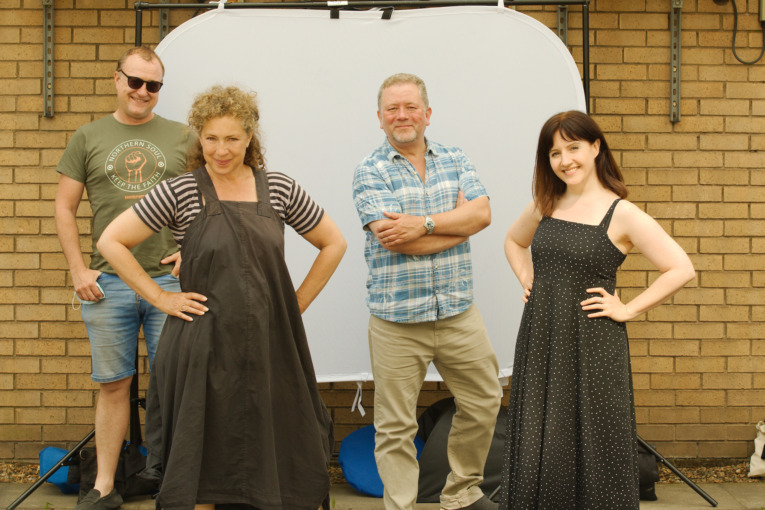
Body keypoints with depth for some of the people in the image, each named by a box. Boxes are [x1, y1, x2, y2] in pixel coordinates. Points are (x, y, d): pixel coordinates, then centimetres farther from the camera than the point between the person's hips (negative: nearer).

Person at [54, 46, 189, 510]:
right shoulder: (88, 138, 7)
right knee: (113, 385, 8)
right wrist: (79, 271, 1)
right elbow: (65, 207, 8)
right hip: (107, 283, 1)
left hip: (170, 279, 0)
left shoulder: (182, 137, 6)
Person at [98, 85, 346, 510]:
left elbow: (334, 244, 13)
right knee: (204, 461, 5)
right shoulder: (180, 192, -2)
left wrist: (296, 304, 6)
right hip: (205, 344, -2)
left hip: (271, 343, 2)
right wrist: (161, 298, -3)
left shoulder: (279, 189, 4)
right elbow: (112, 241, 0)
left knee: (275, 451, 7)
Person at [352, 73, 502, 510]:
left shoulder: (456, 160, 9)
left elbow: (482, 212, -7)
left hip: (459, 314, 4)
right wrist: (457, 221, -10)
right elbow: (394, 239, -17)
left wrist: (424, 224, -19)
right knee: (396, 428, 3)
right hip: (396, 321, -4)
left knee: (484, 403, 15)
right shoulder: (369, 173, -3)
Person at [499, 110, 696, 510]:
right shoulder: (544, 205, 8)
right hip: (540, 341, 5)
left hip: (592, 346, -4)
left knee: (591, 447, 2)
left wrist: (628, 309, -10)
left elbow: (681, 269, -11)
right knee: (536, 446, 8)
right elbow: (514, 241, 28)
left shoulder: (621, 214, -7)